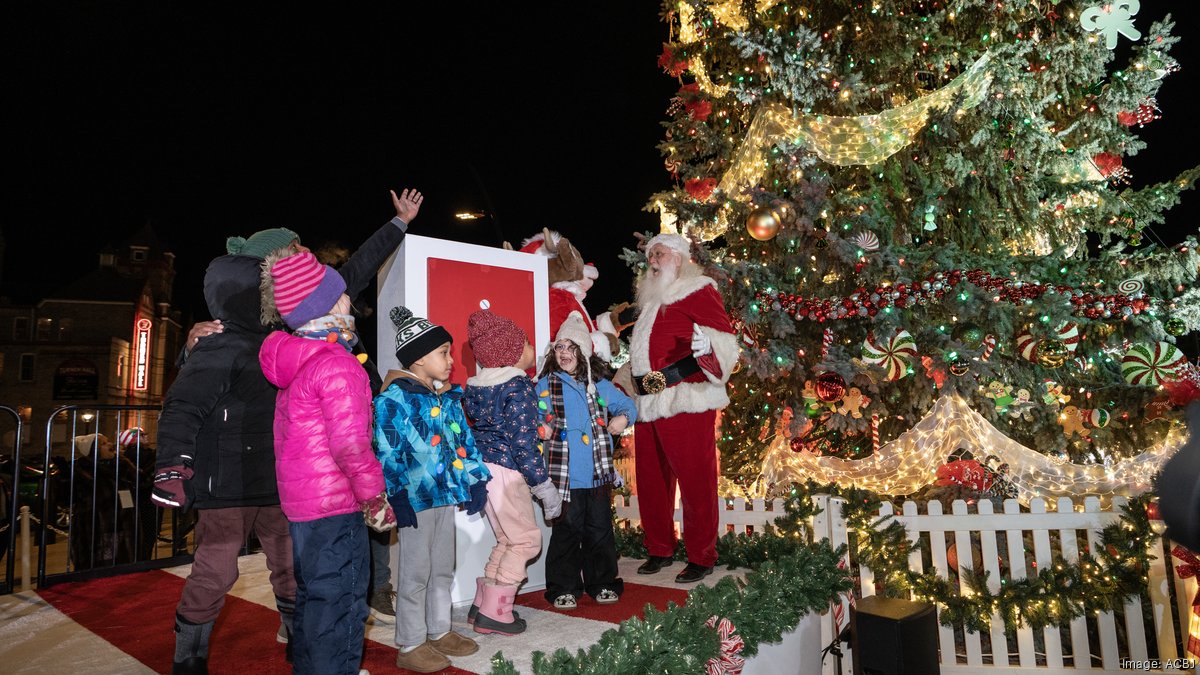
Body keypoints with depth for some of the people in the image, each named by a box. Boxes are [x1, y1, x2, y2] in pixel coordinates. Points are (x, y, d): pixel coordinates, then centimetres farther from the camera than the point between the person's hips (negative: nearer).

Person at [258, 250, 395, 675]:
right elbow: (350, 445, -25)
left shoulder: (293, 361, 10)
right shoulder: (338, 364, -19)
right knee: (339, 608, 2)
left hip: (298, 504, 9)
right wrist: (376, 498, -14)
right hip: (336, 507, -9)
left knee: (311, 600, 23)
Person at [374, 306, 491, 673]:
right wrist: (397, 498, -20)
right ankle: (410, 646, 18)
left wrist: (476, 480, 10)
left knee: (443, 569, 18)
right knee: (416, 574, 3)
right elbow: (384, 452, -17)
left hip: (446, 494, 8)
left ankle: (439, 631, 34)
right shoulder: (393, 398, -13)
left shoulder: (449, 397, 12)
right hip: (416, 499, -8)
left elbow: (464, 440, 16)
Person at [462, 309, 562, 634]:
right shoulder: (519, 387, -15)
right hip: (505, 471, -9)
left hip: (482, 467, 9)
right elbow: (523, 444, -18)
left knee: (507, 539, 20)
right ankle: (494, 613, 7)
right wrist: (545, 487, -12)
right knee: (526, 539, 4)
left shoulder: (476, 385, 9)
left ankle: (482, 604, 25)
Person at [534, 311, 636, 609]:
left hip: (598, 473, 2)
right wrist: (540, 429, -15)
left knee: (600, 529, 12)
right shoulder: (546, 385, 1)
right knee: (566, 531, 5)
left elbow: (627, 404, 15)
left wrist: (623, 418, -6)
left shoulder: (599, 384, 5)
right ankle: (563, 588, 20)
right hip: (564, 475, -2)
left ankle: (602, 583, 28)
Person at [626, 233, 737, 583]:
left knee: (694, 479, -2)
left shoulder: (698, 291, -1)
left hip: (684, 401, -8)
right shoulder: (652, 298, 21)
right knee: (650, 479, 12)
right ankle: (659, 548, 26)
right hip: (648, 403, 8)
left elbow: (725, 339, -11)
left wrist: (707, 345, -30)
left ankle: (701, 557, 11)